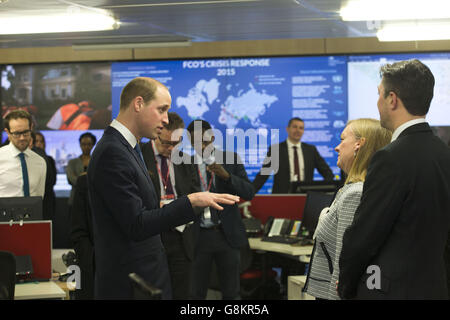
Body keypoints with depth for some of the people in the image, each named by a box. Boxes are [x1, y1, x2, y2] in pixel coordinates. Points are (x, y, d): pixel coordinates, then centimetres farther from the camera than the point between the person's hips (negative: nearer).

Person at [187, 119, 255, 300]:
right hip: (198, 236, -1)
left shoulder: (231, 159, 3)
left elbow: (249, 193, -4)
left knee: (231, 293, 8)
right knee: (196, 294, 3)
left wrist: (226, 176, -18)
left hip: (227, 235, 1)